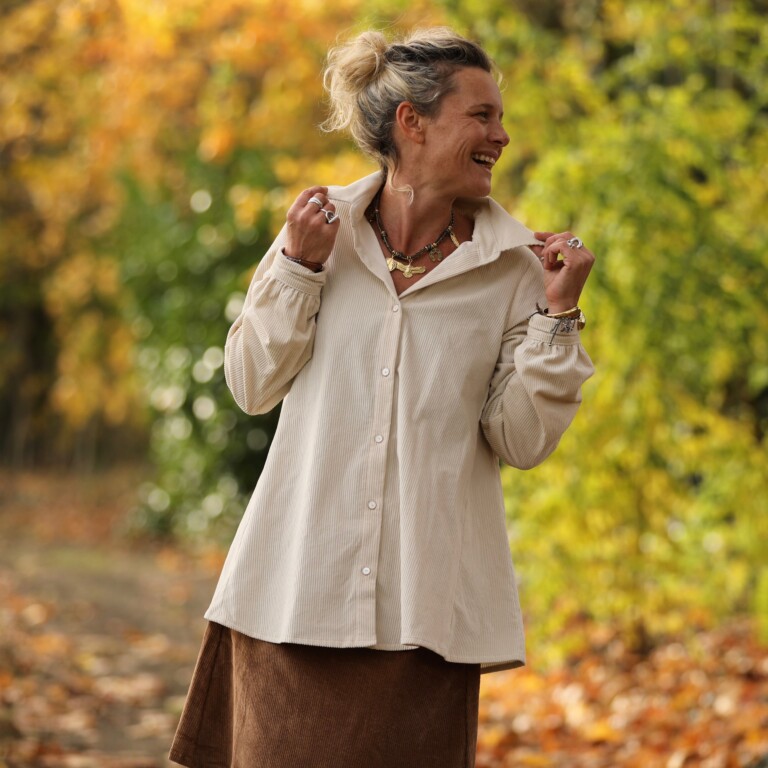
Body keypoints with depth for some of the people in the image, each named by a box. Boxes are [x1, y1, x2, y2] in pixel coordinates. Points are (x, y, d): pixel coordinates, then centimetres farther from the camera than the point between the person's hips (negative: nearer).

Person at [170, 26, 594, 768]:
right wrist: (299, 267, -6)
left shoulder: (514, 263, 0)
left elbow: (523, 440, -1)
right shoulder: (322, 224, 3)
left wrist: (558, 312, -10)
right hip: (302, 588, 0)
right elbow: (253, 386, 4)